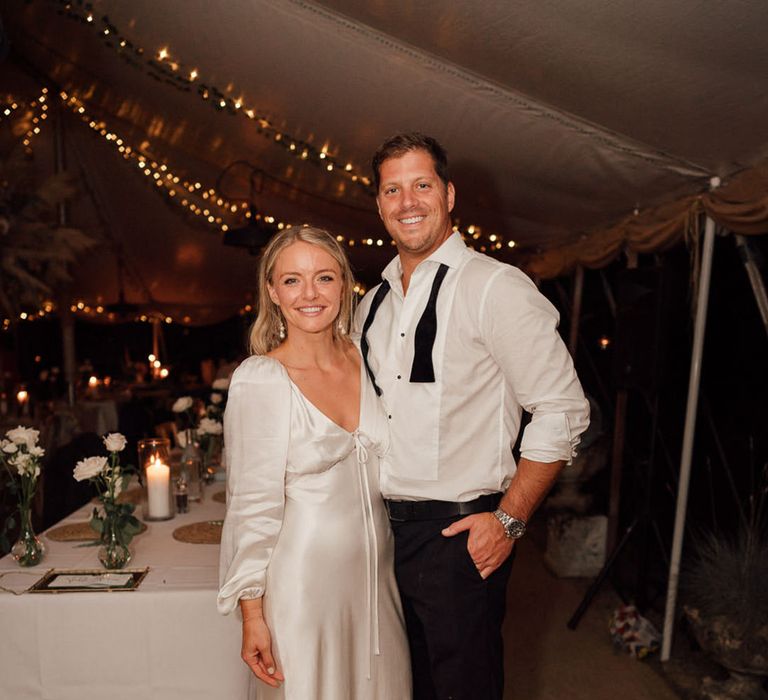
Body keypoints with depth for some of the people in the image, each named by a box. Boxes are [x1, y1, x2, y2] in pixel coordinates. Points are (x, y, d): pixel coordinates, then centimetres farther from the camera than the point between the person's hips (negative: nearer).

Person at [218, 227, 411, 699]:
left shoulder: (366, 359, 0)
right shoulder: (259, 380, -14)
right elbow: (252, 505, -11)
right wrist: (252, 615, -9)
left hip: (377, 575, 5)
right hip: (305, 583, -5)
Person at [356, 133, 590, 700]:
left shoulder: (496, 286, -13)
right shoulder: (373, 303, 8)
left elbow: (564, 410, -13)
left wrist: (509, 519, -15)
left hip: (458, 533, -6)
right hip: (383, 526, 7)